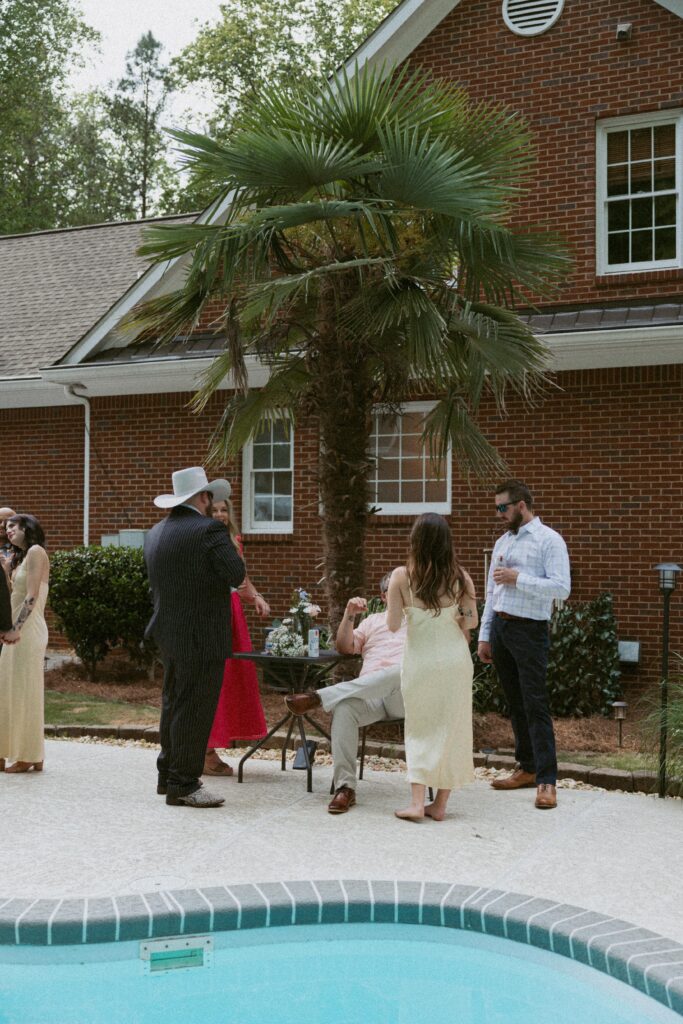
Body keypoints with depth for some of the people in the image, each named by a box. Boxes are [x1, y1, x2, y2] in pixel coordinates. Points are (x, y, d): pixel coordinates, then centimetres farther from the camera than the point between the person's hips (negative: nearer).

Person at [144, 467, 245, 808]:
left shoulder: (155, 534, 10)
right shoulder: (209, 530, -15)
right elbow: (236, 575, -19)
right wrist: (227, 549, -2)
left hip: (168, 634, 8)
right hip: (202, 636, -8)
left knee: (173, 704, 18)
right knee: (194, 710, -1)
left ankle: (168, 775, 27)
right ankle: (183, 784, 4)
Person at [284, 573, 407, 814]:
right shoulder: (374, 620, 32)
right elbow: (344, 647, 18)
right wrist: (349, 615, 5)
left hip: (404, 696, -2)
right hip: (369, 696, 2)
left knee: (398, 672, -40)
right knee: (344, 708, -34)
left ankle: (318, 698, -39)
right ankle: (345, 787, -31)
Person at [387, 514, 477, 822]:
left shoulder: (402, 576, -11)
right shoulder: (459, 576, -6)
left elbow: (392, 624, -8)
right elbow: (471, 620, -1)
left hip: (419, 660, -1)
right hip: (454, 659, 1)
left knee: (419, 730, 11)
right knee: (450, 729, 12)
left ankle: (417, 802, 1)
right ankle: (440, 804, 16)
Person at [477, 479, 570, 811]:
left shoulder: (548, 540, -7)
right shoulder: (502, 542, 16)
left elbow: (561, 588, -17)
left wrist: (518, 578, -18)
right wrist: (484, 636, 16)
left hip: (529, 630, -7)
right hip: (499, 626, 7)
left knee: (535, 705, -9)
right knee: (515, 703, 13)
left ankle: (547, 781, -7)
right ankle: (527, 768, 23)